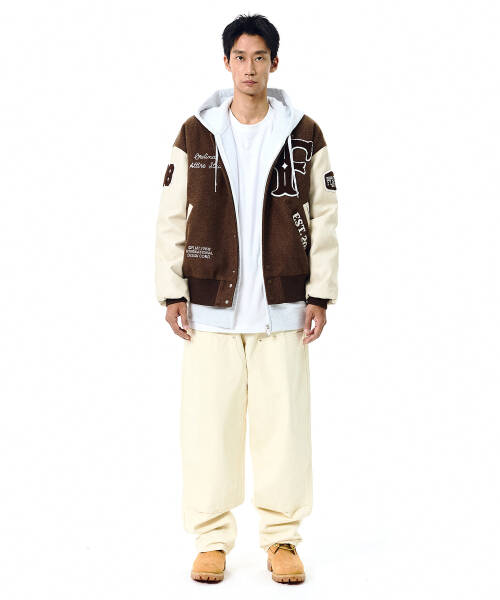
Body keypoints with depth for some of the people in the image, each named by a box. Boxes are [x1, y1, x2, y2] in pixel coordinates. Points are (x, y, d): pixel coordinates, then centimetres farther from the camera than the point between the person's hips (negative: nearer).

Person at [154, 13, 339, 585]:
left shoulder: (304, 135, 6)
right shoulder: (196, 134, 6)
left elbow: (323, 219, 6)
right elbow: (171, 217, 6)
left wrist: (319, 295, 0)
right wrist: (172, 292, 0)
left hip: (281, 303, 0)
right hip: (211, 305, 0)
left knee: (283, 423, 1)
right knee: (209, 424, 1)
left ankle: (282, 538, 15)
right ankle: (212, 541, 14)